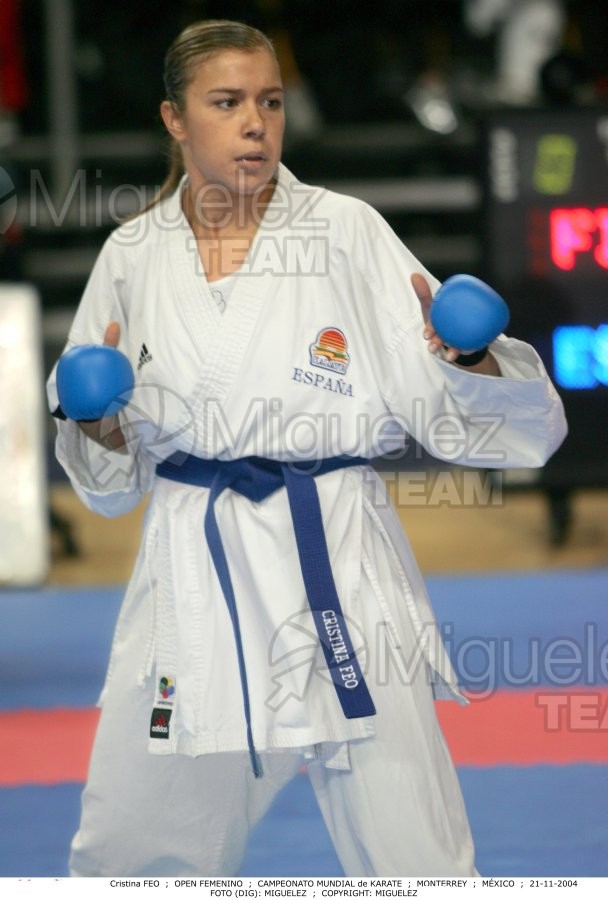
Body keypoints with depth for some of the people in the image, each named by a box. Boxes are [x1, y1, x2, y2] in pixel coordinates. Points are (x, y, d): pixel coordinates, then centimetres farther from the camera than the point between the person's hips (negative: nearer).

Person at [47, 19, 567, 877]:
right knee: (127, 853, 11)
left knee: (413, 859, -3)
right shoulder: (134, 257, 6)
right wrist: (101, 423, -6)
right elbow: (112, 476, 14)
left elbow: (453, 412, -4)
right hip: (193, 577, 3)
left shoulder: (347, 232, -2)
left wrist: (470, 360, -24)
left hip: (336, 565, -2)